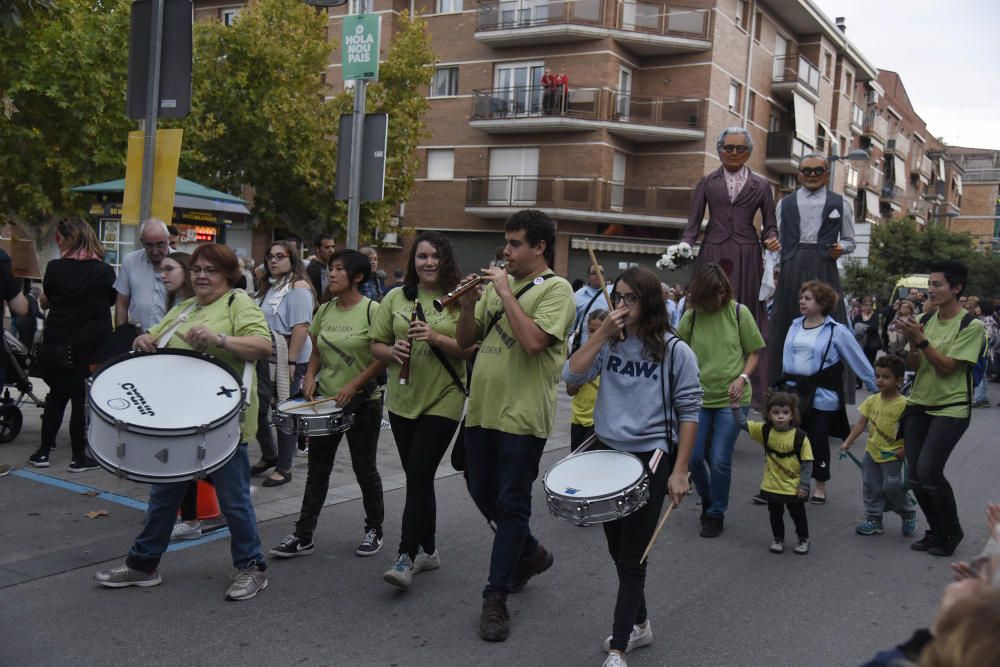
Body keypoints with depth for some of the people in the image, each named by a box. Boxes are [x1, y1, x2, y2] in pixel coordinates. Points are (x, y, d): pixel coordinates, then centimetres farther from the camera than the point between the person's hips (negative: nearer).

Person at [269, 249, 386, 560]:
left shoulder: (372, 310, -12)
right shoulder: (324, 310, 6)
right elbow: (317, 351, 14)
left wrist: (353, 385, -20)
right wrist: (310, 376, -4)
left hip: (362, 402, -5)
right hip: (325, 400, 5)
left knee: (364, 469, 7)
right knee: (317, 470, 9)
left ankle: (374, 530, 26)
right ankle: (303, 537, 16)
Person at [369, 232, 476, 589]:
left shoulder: (460, 301, -5)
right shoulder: (396, 298, 5)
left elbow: (472, 349, -11)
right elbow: (376, 344, 8)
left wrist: (436, 338, -23)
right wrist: (392, 352, -13)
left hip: (442, 402, -4)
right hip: (402, 400, 5)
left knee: (419, 476, -10)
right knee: (417, 477, 13)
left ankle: (407, 556, -1)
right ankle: (428, 550, 28)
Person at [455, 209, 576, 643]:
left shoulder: (555, 289, -8)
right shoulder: (498, 284, 12)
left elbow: (533, 340, -24)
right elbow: (465, 341, 12)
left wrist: (506, 293, -16)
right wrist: (469, 303, -4)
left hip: (522, 415, -8)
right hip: (482, 409, 8)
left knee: (511, 505, 0)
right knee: (483, 494, 18)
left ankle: (496, 598, 10)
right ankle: (530, 554, 40)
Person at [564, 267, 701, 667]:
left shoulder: (674, 351, -8)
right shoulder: (610, 344, 5)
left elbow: (689, 412, -7)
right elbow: (572, 375, -7)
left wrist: (679, 471, -11)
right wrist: (602, 333, -12)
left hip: (650, 459, -5)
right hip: (608, 454, 5)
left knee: (631, 558, -1)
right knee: (618, 552, 16)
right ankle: (638, 624, 35)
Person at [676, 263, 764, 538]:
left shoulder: (739, 312, -5)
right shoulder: (690, 317, -2)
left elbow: (753, 352, 2)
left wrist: (743, 378, -14)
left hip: (732, 399, -2)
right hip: (699, 397, 2)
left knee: (719, 459, -4)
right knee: (694, 456, 4)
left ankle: (716, 514, 17)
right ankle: (707, 500, 33)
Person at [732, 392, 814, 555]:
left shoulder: (800, 436, -19)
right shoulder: (765, 430, -9)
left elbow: (807, 463, -14)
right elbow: (743, 424, -6)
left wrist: (804, 485, -14)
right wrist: (736, 407, -19)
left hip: (794, 487, -3)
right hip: (772, 486, 3)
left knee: (798, 514, 15)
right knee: (775, 515, 17)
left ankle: (803, 539, 36)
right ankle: (778, 539, 37)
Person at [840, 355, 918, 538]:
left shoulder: (903, 404, -16)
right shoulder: (872, 401, 0)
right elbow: (861, 423, 2)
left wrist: (905, 450, -21)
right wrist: (848, 441, -4)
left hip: (892, 454, -5)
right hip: (872, 451, 6)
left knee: (892, 488, -3)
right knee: (870, 487, 8)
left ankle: (908, 516, 23)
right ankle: (873, 520, 20)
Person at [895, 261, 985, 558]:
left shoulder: (971, 326, -11)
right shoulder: (925, 321, 6)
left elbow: (946, 367, -16)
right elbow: (913, 366, 5)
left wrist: (921, 339, -23)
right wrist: (912, 342, -12)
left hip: (950, 409, -6)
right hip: (919, 404, 6)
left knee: (928, 470, -17)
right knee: (915, 475, 3)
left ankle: (952, 532, 7)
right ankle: (936, 532, 23)